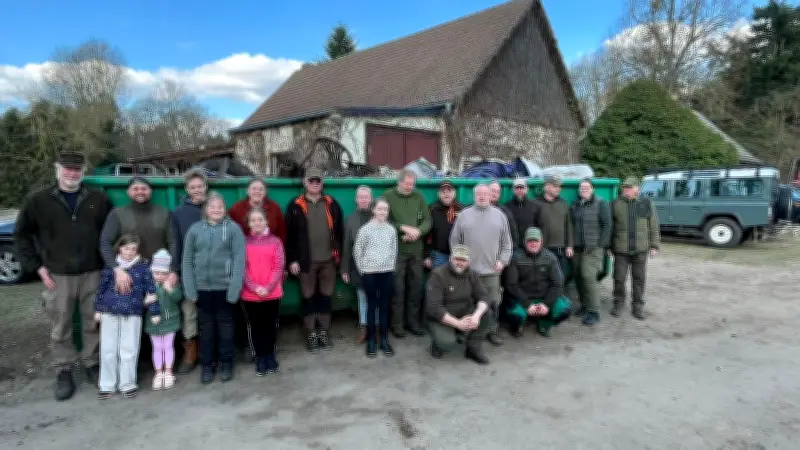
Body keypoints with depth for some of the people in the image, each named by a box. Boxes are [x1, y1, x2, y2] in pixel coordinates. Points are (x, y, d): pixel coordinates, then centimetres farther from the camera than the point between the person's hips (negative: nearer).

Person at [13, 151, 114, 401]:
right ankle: (64, 371, 21)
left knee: (93, 324, 11)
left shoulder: (98, 199, 2)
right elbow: (22, 235, 7)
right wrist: (37, 267, 0)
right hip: (58, 276, -1)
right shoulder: (37, 200, 0)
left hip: (92, 274, 1)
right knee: (60, 329, 7)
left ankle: (92, 364, 27)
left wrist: (108, 262, 2)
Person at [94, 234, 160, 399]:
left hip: (132, 314, -1)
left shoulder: (143, 266, -2)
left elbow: (151, 289, -1)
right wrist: (98, 309, 9)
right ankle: (107, 385, 23)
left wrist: (155, 312, 0)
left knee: (129, 349, 5)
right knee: (108, 349, 9)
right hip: (110, 312, 2)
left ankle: (128, 384, 20)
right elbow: (102, 288, 8)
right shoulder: (111, 265, 1)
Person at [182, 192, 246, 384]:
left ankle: (226, 363, 24)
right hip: (202, 287, 2)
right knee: (206, 326, 12)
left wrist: (235, 287, -14)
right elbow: (187, 260, 3)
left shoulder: (233, 228, -4)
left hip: (224, 286, -2)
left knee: (225, 325, 11)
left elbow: (239, 259, -8)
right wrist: (189, 288, -4)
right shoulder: (195, 229, 3)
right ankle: (206, 364, 26)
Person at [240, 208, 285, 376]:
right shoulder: (244, 242, 2)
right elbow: (242, 268, -3)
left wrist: (268, 287, -13)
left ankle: (271, 356, 24)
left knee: (271, 325, 9)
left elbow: (279, 266, -3)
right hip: (250, 294, 0)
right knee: (255, 326, 8)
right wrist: (255, 287, -14)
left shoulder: (275, 241, 2)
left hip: (272, 293, 0)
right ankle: (260, 358, 20)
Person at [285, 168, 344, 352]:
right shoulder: (295, 206, -1)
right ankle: (311, 334, 19)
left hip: (328, 260, 2)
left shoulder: (331, 204, 7)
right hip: (306, 261, -2)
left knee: (326, 296, 10)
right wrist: (292, 260, -7)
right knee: (308, 297, 7)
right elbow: (290, 234, -2)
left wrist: (339, 254, 3)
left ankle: (324, 332, 23)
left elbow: (339, 231, 8)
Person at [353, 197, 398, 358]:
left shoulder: (391, 229, 4)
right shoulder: (365, 229, -6)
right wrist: (363, 269, 1)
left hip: (387, 272, 3)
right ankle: (371, 340, 14)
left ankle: (384, 339, 17)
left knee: (385, 306, 7)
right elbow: (357, 251, -1)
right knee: (371, 306, 4)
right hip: (370, 273, -2)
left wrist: (391, 266, 7)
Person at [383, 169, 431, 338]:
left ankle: (413, 321, 24)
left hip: (416, 250, 4)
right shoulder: (388, 196, -4)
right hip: (396, 250, -4)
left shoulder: (418, 197, 7)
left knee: (416, 286, 10)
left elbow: (427, 220, 4)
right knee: (398, 288, 3)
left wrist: (417, 232, -14)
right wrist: (404, 228, -16)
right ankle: (397, 324, 15)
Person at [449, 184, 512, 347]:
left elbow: (507, 242, 10)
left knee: (493, 302, 7)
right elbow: (455, 241, 6)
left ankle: (492, 331, 21)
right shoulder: (464, 215, 5)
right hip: (468, 269, -1)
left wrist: (503, 260, 0)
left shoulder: (499, 215, 8)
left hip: (492, 269, 1)